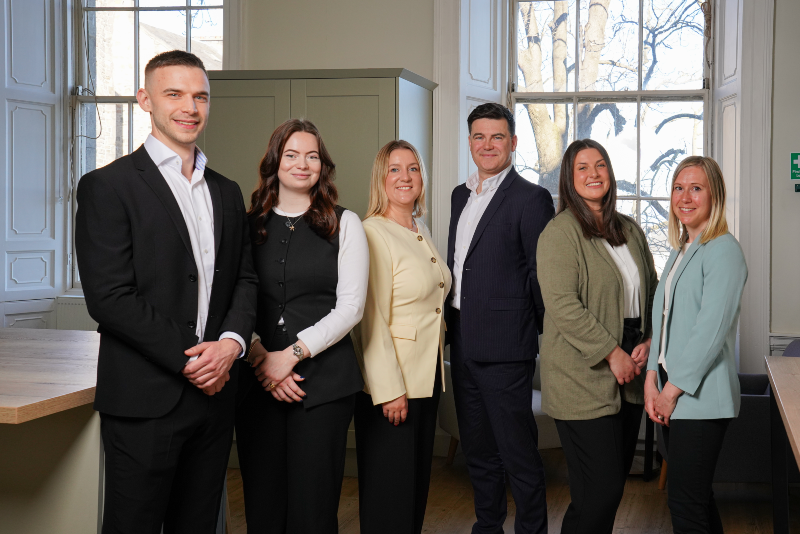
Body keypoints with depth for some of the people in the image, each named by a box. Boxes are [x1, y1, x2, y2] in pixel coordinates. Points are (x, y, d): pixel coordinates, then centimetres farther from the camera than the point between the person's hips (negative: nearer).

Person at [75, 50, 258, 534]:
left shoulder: (227, 193, 15)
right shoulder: (108, 186, -6)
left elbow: (245, 280, 13)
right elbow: (109, 297, -13)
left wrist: (231, 342, -7)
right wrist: (189, 359, -14)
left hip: (214, 393, 6)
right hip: (145, 400, -6)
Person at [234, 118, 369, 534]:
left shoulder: (344, 224, 5)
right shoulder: (249, 225, 10)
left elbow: (350, 306, -2)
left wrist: (292, 353, -10)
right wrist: (260, 359, -9)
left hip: (324, 379, -2)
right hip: (257, 381, 2)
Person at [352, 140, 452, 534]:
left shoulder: (421, 232, 13)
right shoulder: (373, 233, -13)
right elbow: (372, 320, -18)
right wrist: (390, 390, -21)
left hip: (427, 378, 8)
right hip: (391, 383, -8)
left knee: (417, 481, 14)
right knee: (389, 490, 1)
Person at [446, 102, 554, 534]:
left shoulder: (531, 198, -8)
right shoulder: (461, 196, 15)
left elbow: (541, 275, -8)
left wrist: (545, 335, -6)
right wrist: (451, 324, 15)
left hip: (503, 346, -7)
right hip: (462, 344, 8)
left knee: (518, 451, 0)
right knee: (477, 449, 17)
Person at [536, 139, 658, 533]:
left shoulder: (630, 230, 14)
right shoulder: (560, 232, -8)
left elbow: (652, 290, 18)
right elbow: (562, 305, -17)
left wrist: (649, 342, 1)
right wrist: (612, 353, -16)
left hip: (629, 376, 7)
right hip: (584, 380, -7)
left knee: (616, 482, 12)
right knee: (599, 492, -8)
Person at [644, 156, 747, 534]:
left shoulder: (723, 250, -11)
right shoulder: (679, 252, 17)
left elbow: (711, 329, -17)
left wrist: (673, 390, -13)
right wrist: (652, 380, 2)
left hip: (700, 397, -8)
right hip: (670, 393, 8)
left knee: (686, 503, -6)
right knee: (696, 496, 14)